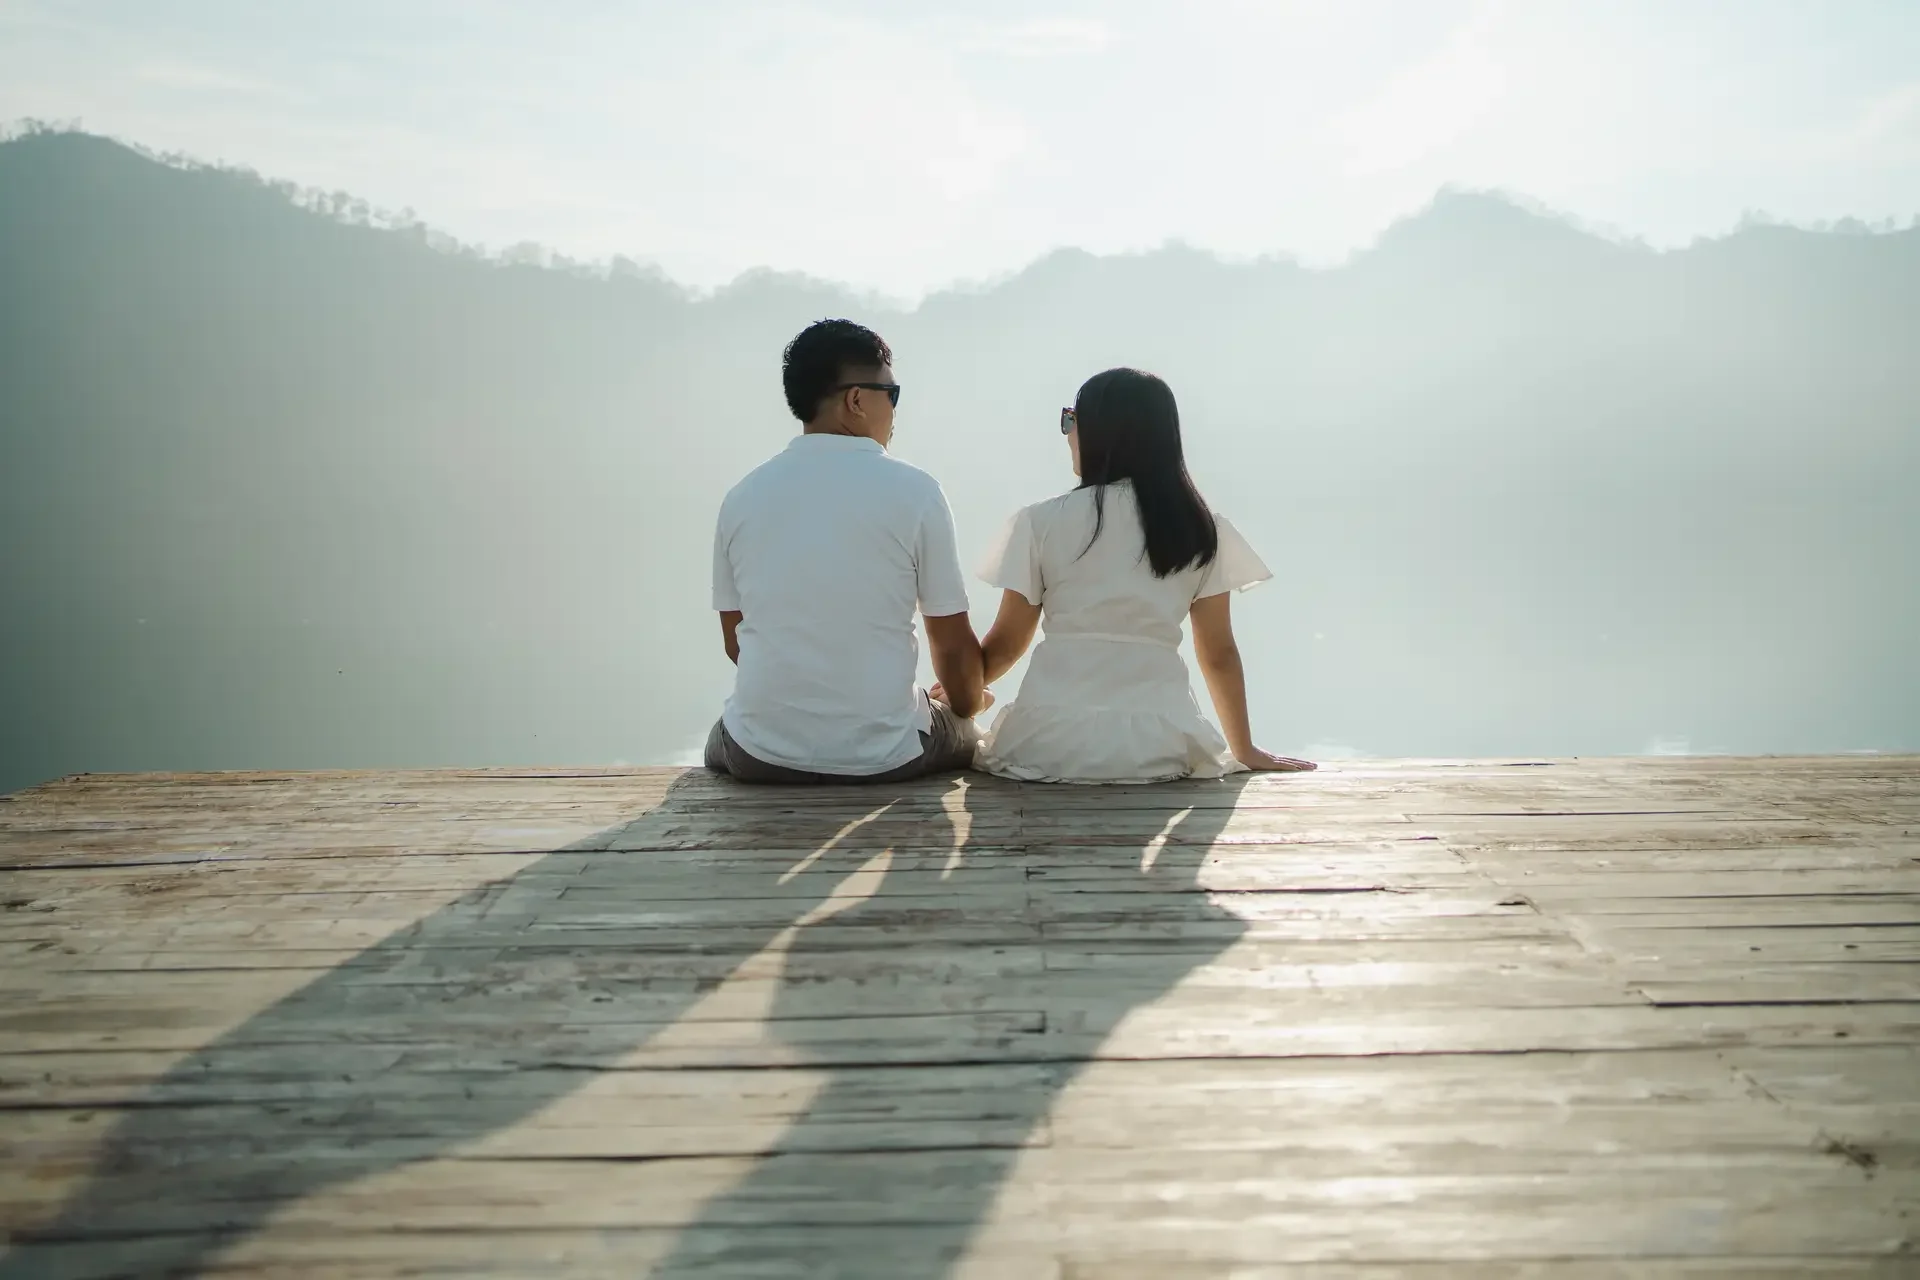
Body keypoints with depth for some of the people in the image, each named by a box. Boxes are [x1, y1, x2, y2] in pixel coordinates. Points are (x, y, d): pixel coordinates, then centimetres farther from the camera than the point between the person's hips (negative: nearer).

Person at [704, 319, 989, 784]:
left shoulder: (743, 495, 0)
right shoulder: (914, 490, -9)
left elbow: (735, 641, 10)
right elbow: (953, 646, -3)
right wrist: (966, 703, 19)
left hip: (761, 756, 2)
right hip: (884, 755, -2)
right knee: (964, 732, 31)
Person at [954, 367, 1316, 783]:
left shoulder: (1041, 523, 0)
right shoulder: (1202, 530, 6)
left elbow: (1005, 645, 7)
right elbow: (1219, 654, 10)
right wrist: (1245, 750, 21)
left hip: (1051, 741, -2)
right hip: (1156, 745, 2)